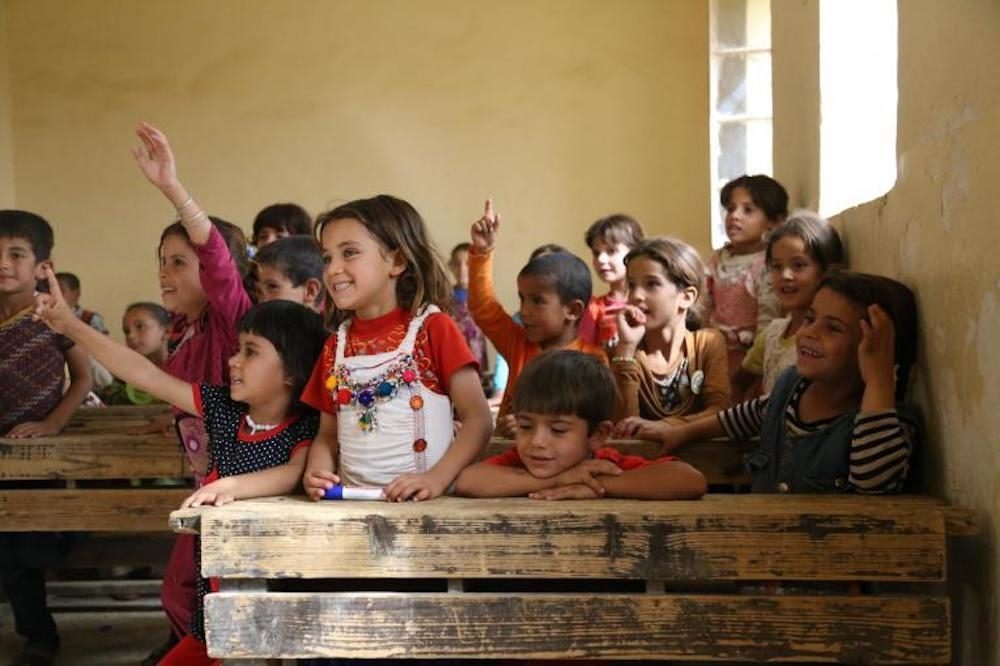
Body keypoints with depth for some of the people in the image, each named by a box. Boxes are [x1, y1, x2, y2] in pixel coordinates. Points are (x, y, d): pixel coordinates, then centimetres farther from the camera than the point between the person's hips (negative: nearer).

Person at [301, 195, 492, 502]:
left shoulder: (433, 328, -1)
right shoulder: (336, 344, 13)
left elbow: (477, 419, -4)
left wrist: (438, 478, -16)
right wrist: (317, 471, -2)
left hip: (423, 501, -4)